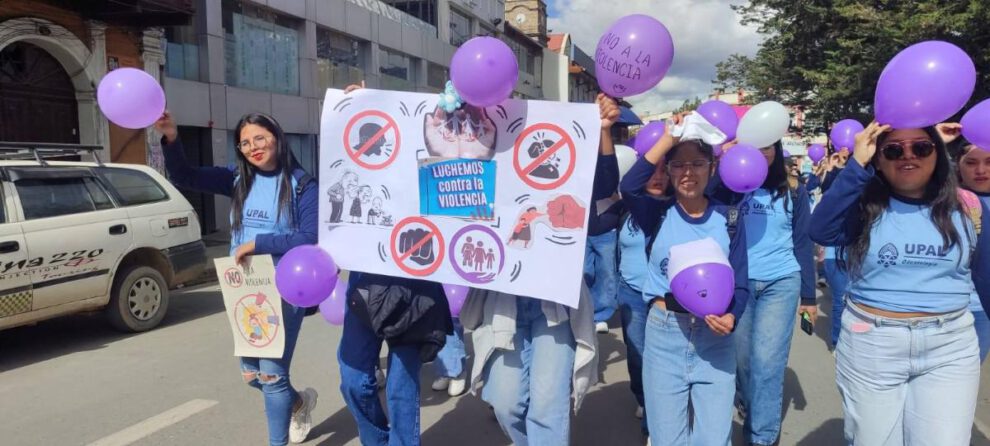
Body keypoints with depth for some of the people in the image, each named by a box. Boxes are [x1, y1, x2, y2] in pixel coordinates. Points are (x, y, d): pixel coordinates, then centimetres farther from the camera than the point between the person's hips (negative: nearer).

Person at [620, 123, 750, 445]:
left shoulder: (728, 218, 2)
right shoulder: (658, 215, -2)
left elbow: (740, 282, 0)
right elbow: (628, 187, -24)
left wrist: (731, 317, -20)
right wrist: (668, 139, -21)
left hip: (715, 338, 1)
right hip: (663, 336, 0)